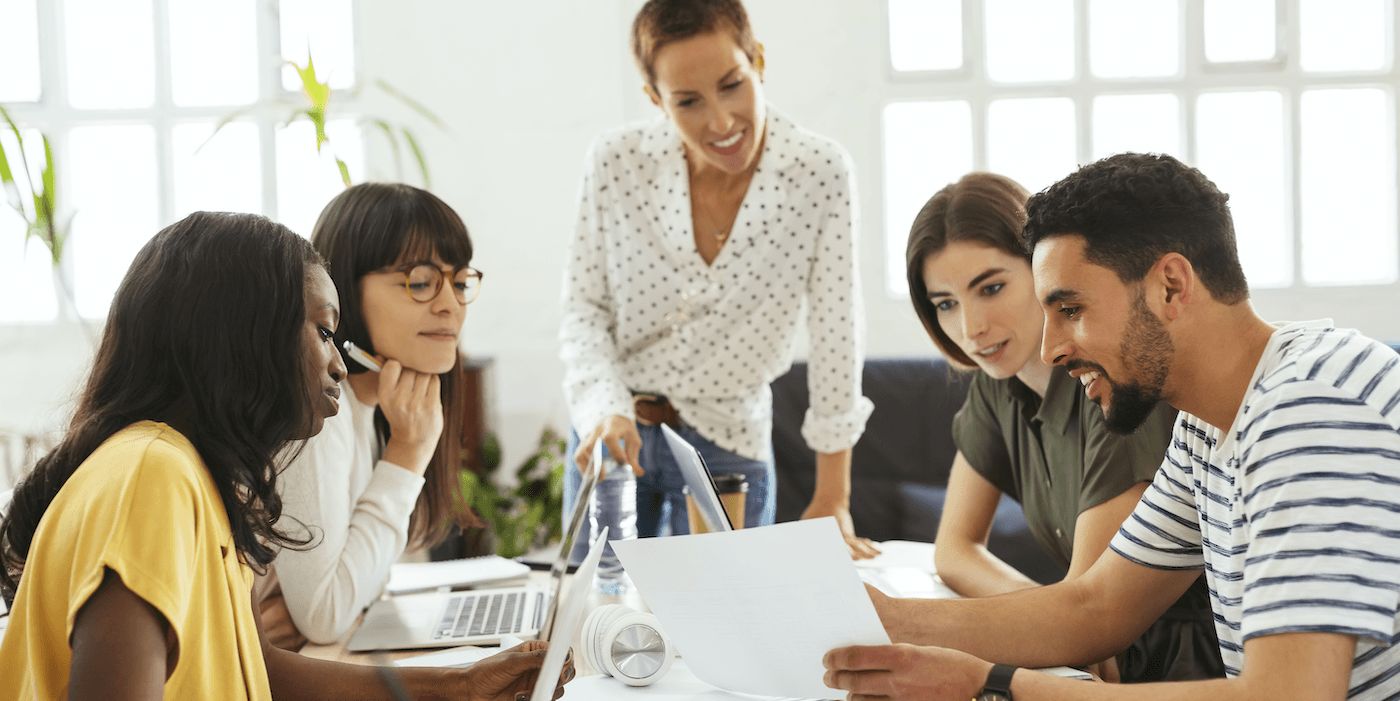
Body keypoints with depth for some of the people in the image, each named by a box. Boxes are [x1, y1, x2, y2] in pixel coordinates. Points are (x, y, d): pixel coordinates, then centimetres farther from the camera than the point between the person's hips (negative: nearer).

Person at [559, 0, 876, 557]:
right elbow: (585, 308, -4)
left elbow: (837, 331, -11)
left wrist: (832, 502, -9)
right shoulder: (615, 163, -13)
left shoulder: (820, 174, -16)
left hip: (729, 446, -1)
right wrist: (604, 410, -23)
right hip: (614, 435, 1)